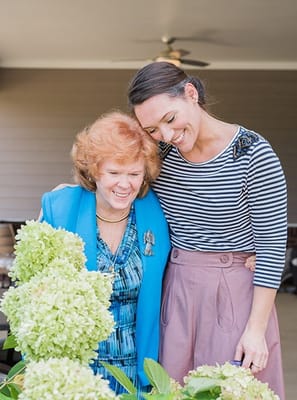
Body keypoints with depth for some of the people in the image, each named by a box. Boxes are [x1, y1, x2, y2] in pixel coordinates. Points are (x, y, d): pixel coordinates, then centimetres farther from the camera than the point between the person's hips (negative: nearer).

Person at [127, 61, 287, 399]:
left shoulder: (253, 154, -16)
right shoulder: (161, 151, -2)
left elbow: (272, 245, -13)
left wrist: (256, 329, -13)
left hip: (234, 292, -4)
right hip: (174, 289, 5)